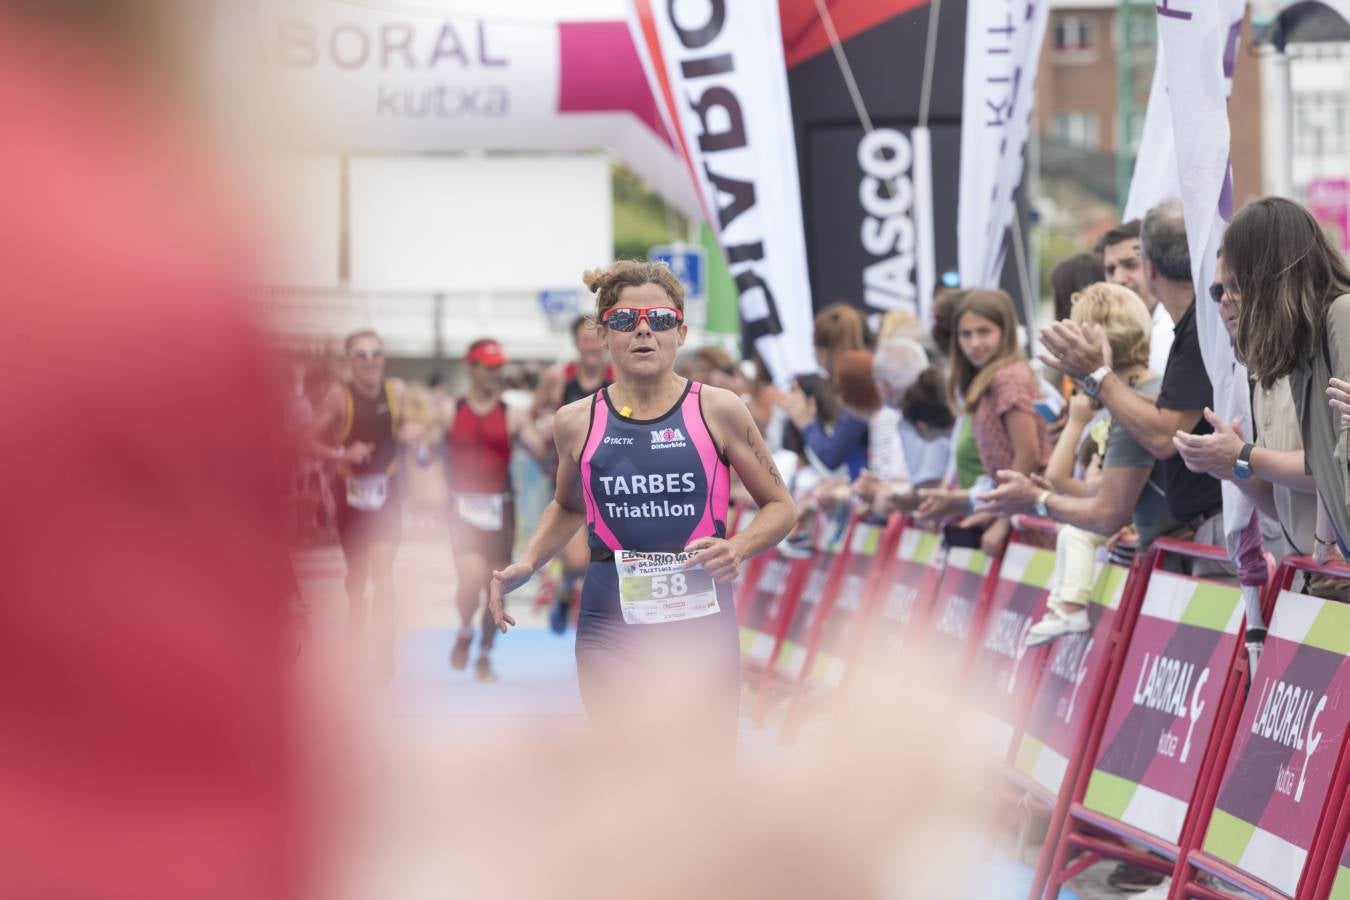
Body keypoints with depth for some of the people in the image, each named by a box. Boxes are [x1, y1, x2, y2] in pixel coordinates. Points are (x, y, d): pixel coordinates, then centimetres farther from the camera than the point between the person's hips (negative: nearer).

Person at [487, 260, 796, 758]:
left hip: (698, 619, -2)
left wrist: (738, 548, -13)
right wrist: (526, 564, 8)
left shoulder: (717, 411, -3)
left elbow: (780, 506, 7)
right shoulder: (577, 422, 4)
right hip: (609, 625, 2)